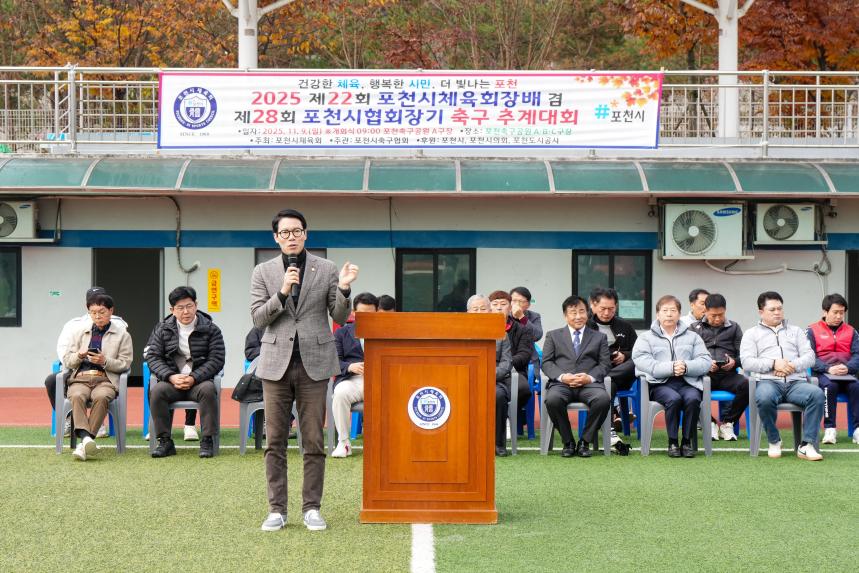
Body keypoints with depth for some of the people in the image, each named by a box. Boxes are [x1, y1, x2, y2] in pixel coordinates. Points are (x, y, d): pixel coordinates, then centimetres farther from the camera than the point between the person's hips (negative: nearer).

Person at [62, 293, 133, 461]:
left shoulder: (122, 334, 15)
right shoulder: (79, 331, 24)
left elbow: (125, 364, 6)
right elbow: (67, 361, 19)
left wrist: (105, 361, -10)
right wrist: (79, 356, -3)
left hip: (106, 379, -2)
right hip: (80, 378, 2)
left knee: (101, 397, -37)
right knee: (77, 396, -34)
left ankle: (83, 445, -42)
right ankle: (85, 437, -51)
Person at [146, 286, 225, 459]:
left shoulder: (211, 330, 3)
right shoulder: (162, 329, 9)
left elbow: (216, 359, -5)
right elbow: (153, 356, 2)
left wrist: (194, 378, -17)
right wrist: (171, 377, -16)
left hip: (199, 380, -1)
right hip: (172, 380, 2)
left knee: (208, 389, -34)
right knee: (156, 391, -29)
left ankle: (207, 441, -27)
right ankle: (165, 441, -22)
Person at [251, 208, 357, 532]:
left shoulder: (326, 270, 5)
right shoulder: (263, 272, 7)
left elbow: (339, 317, 5)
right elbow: (257, 318, 0)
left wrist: (344, 290, -14)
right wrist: (282, 293, -14)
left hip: (314, 363, -1)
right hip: (276, 363, 1)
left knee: (314, 442, 1)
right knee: (275, 442, 2)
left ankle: (312, 508, 7)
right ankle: (277, 509, 8)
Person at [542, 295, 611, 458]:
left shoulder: (599, 337, 21)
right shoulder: (553, 335, 20)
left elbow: (605, 364, 11)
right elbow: (546, 362, 10)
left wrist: (590, 377, -10)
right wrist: (562, 376, -10)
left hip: (589, 383, 0)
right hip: (562, 383, 0)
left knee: (603, 399, -34)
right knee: (552, 399, -36)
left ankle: (585, 441, -15)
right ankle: (568, 442, -15)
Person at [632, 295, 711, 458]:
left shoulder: (692, 337, 22)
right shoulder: (646, 338, 15)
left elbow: (706, 362, 6)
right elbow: (643, 362, -5)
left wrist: (686, 367, -14)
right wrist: (671, 368, -17)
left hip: (687, 382, 2)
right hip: (660, 383, -2)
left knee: (693, 398, -32)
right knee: (673, 398, -34)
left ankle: (687, 441, -17)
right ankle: (672, 442, -19)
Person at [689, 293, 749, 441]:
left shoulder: (734, 328, 21)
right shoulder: (695, 328, 18)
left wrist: (734, 362, -8)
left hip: (727, 375, 1)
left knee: (746, 385, -33)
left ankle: (727, 422, -10)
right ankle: (708, 422, -11)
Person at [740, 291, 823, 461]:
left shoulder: (796, 331, 26)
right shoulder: (751, 334, 18)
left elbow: (809, 356, 14)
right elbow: (746, 362, 3)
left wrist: (793, 365, -7)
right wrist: (774, 363, -10)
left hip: (796, 382, 2)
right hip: (768, 381, -2)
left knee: (817, 394, -32)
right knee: (764, 398, -39)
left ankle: (807, 445, -28)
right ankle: (774, 441, -15)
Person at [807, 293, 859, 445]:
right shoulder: (813, 331, 7)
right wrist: (828, 369, -19)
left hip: (846, 374, 2)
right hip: (822, 374, -2)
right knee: (830, 386, -36)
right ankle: (829, 429, -32)